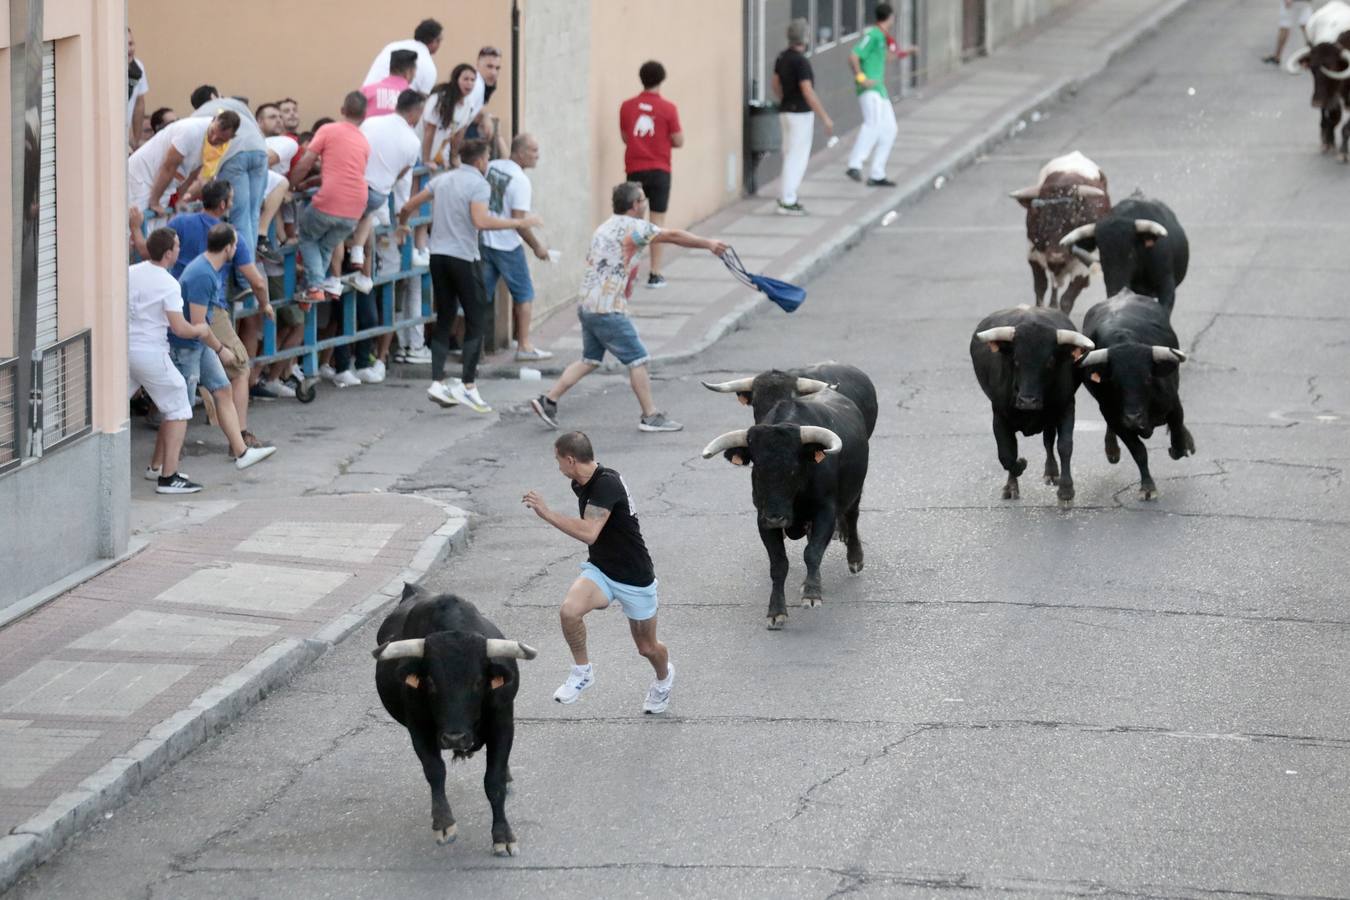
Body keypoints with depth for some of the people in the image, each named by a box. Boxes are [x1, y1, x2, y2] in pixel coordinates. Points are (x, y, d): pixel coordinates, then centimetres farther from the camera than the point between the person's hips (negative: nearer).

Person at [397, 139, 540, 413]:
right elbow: (480, 221, -23)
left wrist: (402, 223, 37)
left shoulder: (442, 179, 12)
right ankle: (468, 385, -6)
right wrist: (519, 223, -19)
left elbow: (409, 205, 16)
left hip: (438, 254, 7)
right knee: (475, 320, 0)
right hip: (463, 257, -7)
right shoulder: (479, 184, -8)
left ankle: (437, 382, 5)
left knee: (444, 320, 12)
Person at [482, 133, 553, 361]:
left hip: (484, 240, 6)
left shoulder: (491, 167, 3)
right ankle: (524, 346, 9)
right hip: (507, 245, -6)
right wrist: (537, 247, -10)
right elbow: (518, 221, -20)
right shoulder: (520, 180, -18)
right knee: (524, 294, 7)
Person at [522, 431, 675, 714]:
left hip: (634, 577, -6)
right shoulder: (580, 485, 1)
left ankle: (664, 677, 46)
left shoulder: (607, 484, -27)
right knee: (569, 610, -26)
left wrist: (546, 513, -35)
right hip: (599, 570, 6)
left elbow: (589, 533, -36)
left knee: (647, 647, 12)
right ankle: (582, 672, -5)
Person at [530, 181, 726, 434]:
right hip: (608, 309, -9)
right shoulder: (634, 227, -11)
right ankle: (650, 416, 4)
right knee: (638, 359, 0)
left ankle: (548, 401, 12)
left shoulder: (606, 226, 16)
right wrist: (708, 244, 3)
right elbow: (674, 236, -6)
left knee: (590, 360, 17)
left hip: (587, 306, 9)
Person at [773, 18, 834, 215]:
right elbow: (808, 93, -24)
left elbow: (776, 85, 17)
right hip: (801, 115, -9)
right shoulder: (801, 62, -21)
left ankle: (786, 196, 19)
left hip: (786, 112, 9)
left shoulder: (782, 57, 7)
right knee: (797, 158, -2)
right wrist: (825, 118, -20)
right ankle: (787, 203, 0)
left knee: (792, 156, 18)